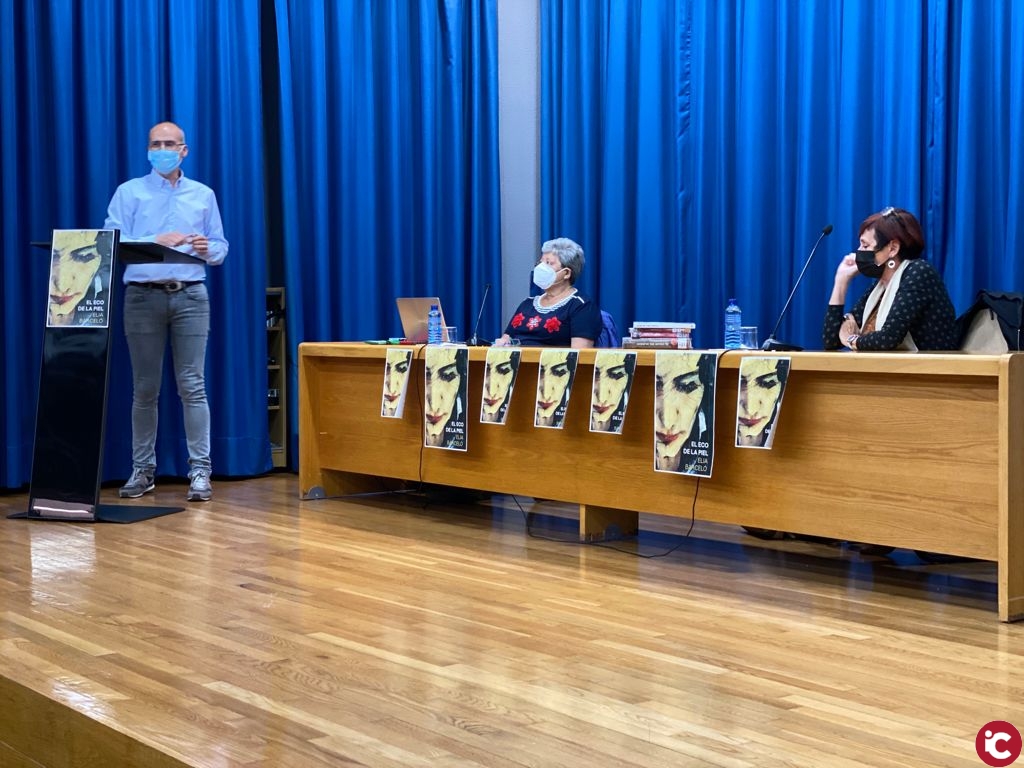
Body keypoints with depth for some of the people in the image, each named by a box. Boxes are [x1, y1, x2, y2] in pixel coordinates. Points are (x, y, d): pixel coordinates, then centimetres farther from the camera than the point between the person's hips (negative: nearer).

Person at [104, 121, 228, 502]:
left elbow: (221, 247, 12)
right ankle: (142, 469, 12)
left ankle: (200, 470, -4)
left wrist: (208, 249, -11)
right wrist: (157, 241, -16)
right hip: (143, 296, -1)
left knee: (192, 385, -4)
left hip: (190, 297, 1)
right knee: (144, 388, 3)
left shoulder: (204, 195, 13)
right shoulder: (129, 192, 6)